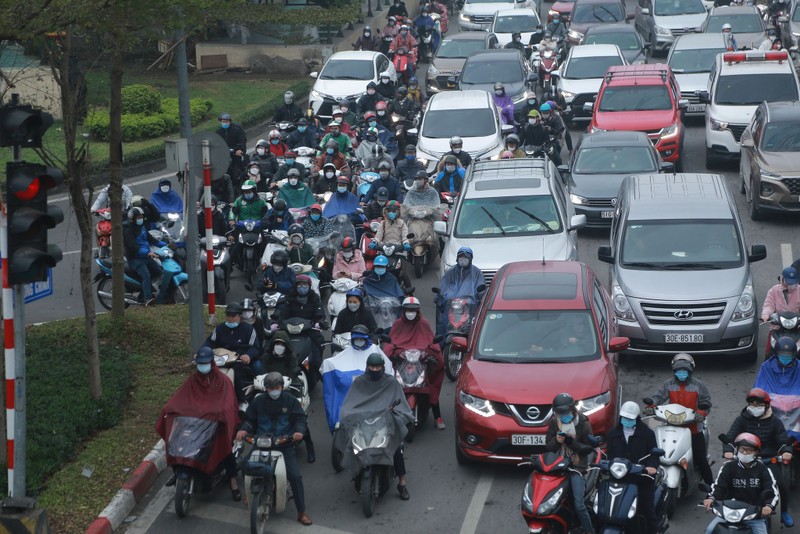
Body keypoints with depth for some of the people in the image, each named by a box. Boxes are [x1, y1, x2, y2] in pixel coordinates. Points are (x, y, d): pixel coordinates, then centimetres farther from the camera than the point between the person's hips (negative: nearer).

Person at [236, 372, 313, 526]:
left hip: (285, 445, -1)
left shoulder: (290, 400, 3)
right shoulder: (258, 401, 6)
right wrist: (244, 429, -9)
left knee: (295, 476, -12)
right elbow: (250, 419, 12)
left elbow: (301, 418, 3)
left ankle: (302, 512, -3)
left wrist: (299, 431, -17)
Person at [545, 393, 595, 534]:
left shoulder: (583, 423, -2)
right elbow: (548, 446, 9)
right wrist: (556, 441, -13)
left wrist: (572, 442, -19)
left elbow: (588, 447, -3)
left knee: (579, 505, -16)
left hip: (576, 467, -4)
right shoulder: (554, 422, 8)